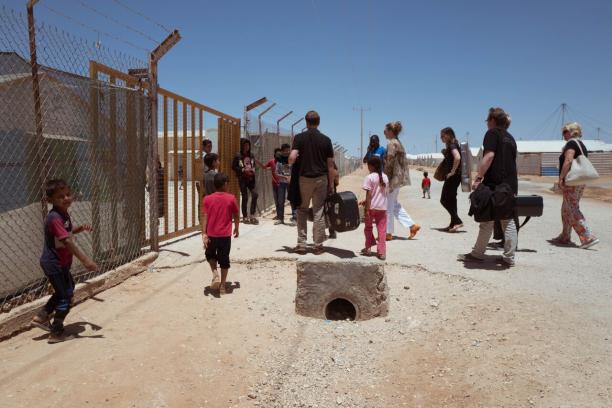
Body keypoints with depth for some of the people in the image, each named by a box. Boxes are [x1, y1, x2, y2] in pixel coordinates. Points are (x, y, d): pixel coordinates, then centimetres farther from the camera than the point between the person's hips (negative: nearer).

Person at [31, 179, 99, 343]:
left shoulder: (64, 214, 4)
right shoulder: (55, 217, -26)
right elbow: (67, 241, -34)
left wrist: (80, 228, 2)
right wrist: (85, 260, -39)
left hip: (61, 262, 10)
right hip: (54, 264, -10)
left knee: (68, 288, 24)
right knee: (65, 296, 0)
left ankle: (41, 317, 31)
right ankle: (56, 334, 12)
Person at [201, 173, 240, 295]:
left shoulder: (207, 199, -3)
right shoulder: (231, 198, -5)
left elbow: (204, 217, -9)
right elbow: (236, 216, 3)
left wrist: (204, 234, -9)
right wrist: (236, 229, 18)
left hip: (211, 234, 1)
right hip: (225, 235, -1)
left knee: (210, 255, 24)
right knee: (224, 259, 10)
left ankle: (215, 274, 3)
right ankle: (222, 285, 14)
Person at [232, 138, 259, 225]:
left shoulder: (251, 155, 8)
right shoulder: (238, 156, -4)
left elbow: (255, 164, 18)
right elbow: (234, 166, -4)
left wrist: (253, 169, -4)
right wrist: (243, 170, -14)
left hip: (251, 178, 4)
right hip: (242, 179, -4)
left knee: (255, 194, -10)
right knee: (245, 197, 1)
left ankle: (252, 215, 2)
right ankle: (245, 217, 14)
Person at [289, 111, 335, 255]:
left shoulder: (299, 138, -3)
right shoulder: (326, 140, 1)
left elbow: (292, 158, -14)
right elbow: (330, 165, 0)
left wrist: (291, 162, 10)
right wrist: (331, 184, 6)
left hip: (304, 178, 0)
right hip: (321, 178, 1)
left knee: (302, 211, 12)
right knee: (319, 212, 5)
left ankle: (301, 244, 9)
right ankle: (318, 246, 8)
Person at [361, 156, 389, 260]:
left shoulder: (369, 177, -11)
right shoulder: (385, 177, 7)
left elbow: (369, 194, -15)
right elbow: (385, 193, 12)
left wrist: (367, 208, -13)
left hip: (372, 207, -4)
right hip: (382, 208, 4)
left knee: (368, 227, 16)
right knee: (382, 230, 5)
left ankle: (368, 248, 21)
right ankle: (381, 252, 4)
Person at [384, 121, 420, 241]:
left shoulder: (391, 143, -13)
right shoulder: (399, 143, 15)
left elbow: (389, 162, -18)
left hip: (393, 177, -10)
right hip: (398, 178, 10)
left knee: (388, 206, -1)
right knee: (395, 204, 17)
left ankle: (388, 233, 7)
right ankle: (412, 225, 15)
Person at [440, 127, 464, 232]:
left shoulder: (452, 145, -13)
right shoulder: (451, 145, 16)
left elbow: (457, 157, -30)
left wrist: (453, 171, -23)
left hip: (453, 176, -10)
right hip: (454, 177, 10)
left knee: (444, 200, -8)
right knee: (451, 200, 13)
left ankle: (458, 221, -10)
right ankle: (453, 223, 17)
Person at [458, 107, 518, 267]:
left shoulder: (493, 133, -2)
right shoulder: (510, 138, 20)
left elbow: (489, 155, -16)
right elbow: (511, 162, 21)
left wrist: (478, 178, -18)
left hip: (493, 185, -7)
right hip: (511, 185, 7)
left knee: (487, 221, -1)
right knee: (509, 222, 7)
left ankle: (478, 254, 8)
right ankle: (509, 258, 8)